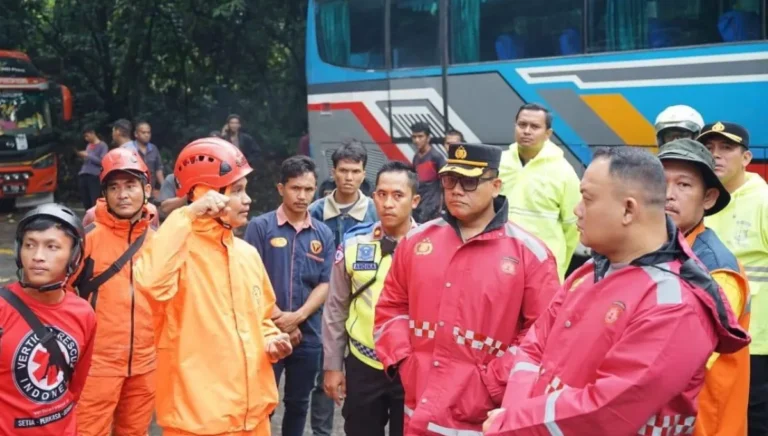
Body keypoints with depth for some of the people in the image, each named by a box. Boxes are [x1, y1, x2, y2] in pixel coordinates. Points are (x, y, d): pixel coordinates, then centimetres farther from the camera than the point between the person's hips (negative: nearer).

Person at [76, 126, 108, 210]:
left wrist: (88, 155, -10)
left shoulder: (102, 145, 1)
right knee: (86, 203, 7)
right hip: (83, 175, 7)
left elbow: (102, 161, -9)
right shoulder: (88, 146, 22)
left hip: (94, 176, -7)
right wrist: (82, 157, 6)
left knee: (95, 202, -14)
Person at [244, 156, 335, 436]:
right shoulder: (260, 227, -5)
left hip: (308, 335, 3)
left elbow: (325, 284, 2)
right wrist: (278, 319, -10)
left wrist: (297, 317, -12)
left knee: (298, 403, 14)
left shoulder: (323, 234, 5)